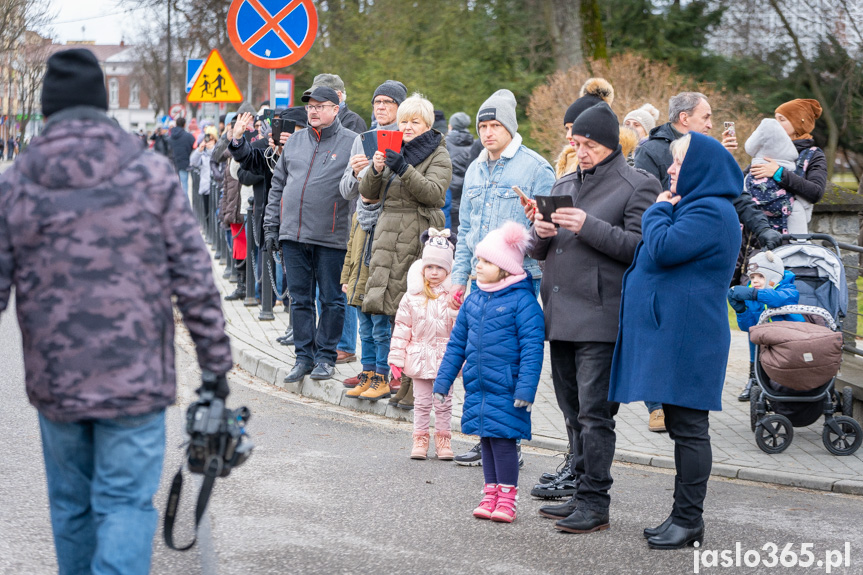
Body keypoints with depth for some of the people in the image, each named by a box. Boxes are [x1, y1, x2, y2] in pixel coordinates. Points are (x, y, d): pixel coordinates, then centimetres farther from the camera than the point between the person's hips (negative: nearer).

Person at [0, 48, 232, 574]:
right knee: (127, 503, 1)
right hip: (136, 375, -2)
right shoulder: (152, 173, -3)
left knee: (71, 505, 17)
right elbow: (194, 279, -4)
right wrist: (216, 362, 4)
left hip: (54, 382, 2)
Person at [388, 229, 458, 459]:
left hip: (445, 358, -1)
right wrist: (396, 357, 0)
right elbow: (402, 327, 1)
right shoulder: (413, 297, -1)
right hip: (419, 357, 1)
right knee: (421, 401, 8)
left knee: (444, 401, 8)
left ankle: (443, 437, 20)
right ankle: (420, 438, 18)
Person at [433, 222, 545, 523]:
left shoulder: (522, 300, -11)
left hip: (506, 390, -6)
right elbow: (457, 343, 16)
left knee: (503, 439, -5)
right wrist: (443, 381, 14)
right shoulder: (473, 300, 10)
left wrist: (526, 387, -18)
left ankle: (507, 495, 6)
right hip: (477, 387, 6)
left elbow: (532, 347, -13)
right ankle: (491, 492, 20)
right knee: (486, 439, 11)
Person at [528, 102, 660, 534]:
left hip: (600, 318, -8)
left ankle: (595, 502, -3)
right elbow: (539, 252, 22)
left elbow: (640, 246, -15)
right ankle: (582, 493, 20)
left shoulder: (637, 187, -3)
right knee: (573, 411, 12)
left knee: (594, 412, -8)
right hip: (560, 316, 8)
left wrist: (589, 227, -21)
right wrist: (540, 233, -1)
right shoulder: (564, 185, 20)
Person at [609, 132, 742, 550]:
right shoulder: (696, 207, 21)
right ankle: (684, 516, 18)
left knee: (688, 427, -6)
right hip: (670, 332, 11)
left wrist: (659, 211, -7)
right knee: (681, 428, 13)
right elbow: (660, 253, 28)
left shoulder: (710, 211, -15)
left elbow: (663, 249, -23)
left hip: (687, 337, -11)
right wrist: (663, 212, 14)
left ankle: (688, 519, -2)